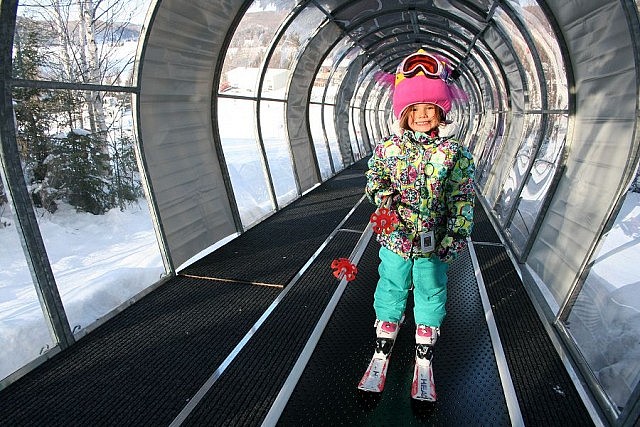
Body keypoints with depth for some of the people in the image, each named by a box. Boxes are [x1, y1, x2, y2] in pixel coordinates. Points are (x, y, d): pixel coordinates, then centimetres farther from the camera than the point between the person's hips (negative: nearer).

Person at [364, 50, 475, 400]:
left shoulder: (454, 153, -8)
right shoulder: (387, 147, -5)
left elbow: (462, 199, -7)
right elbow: (374, 179, 6)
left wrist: (455, 237, -13)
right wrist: (383, 195, -16)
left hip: (433, 241, 0)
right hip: (395, 237, 1)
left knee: (430, 289, 17)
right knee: (391, 285, 17)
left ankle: (426, 336, 40)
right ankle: (386, 326, 41)